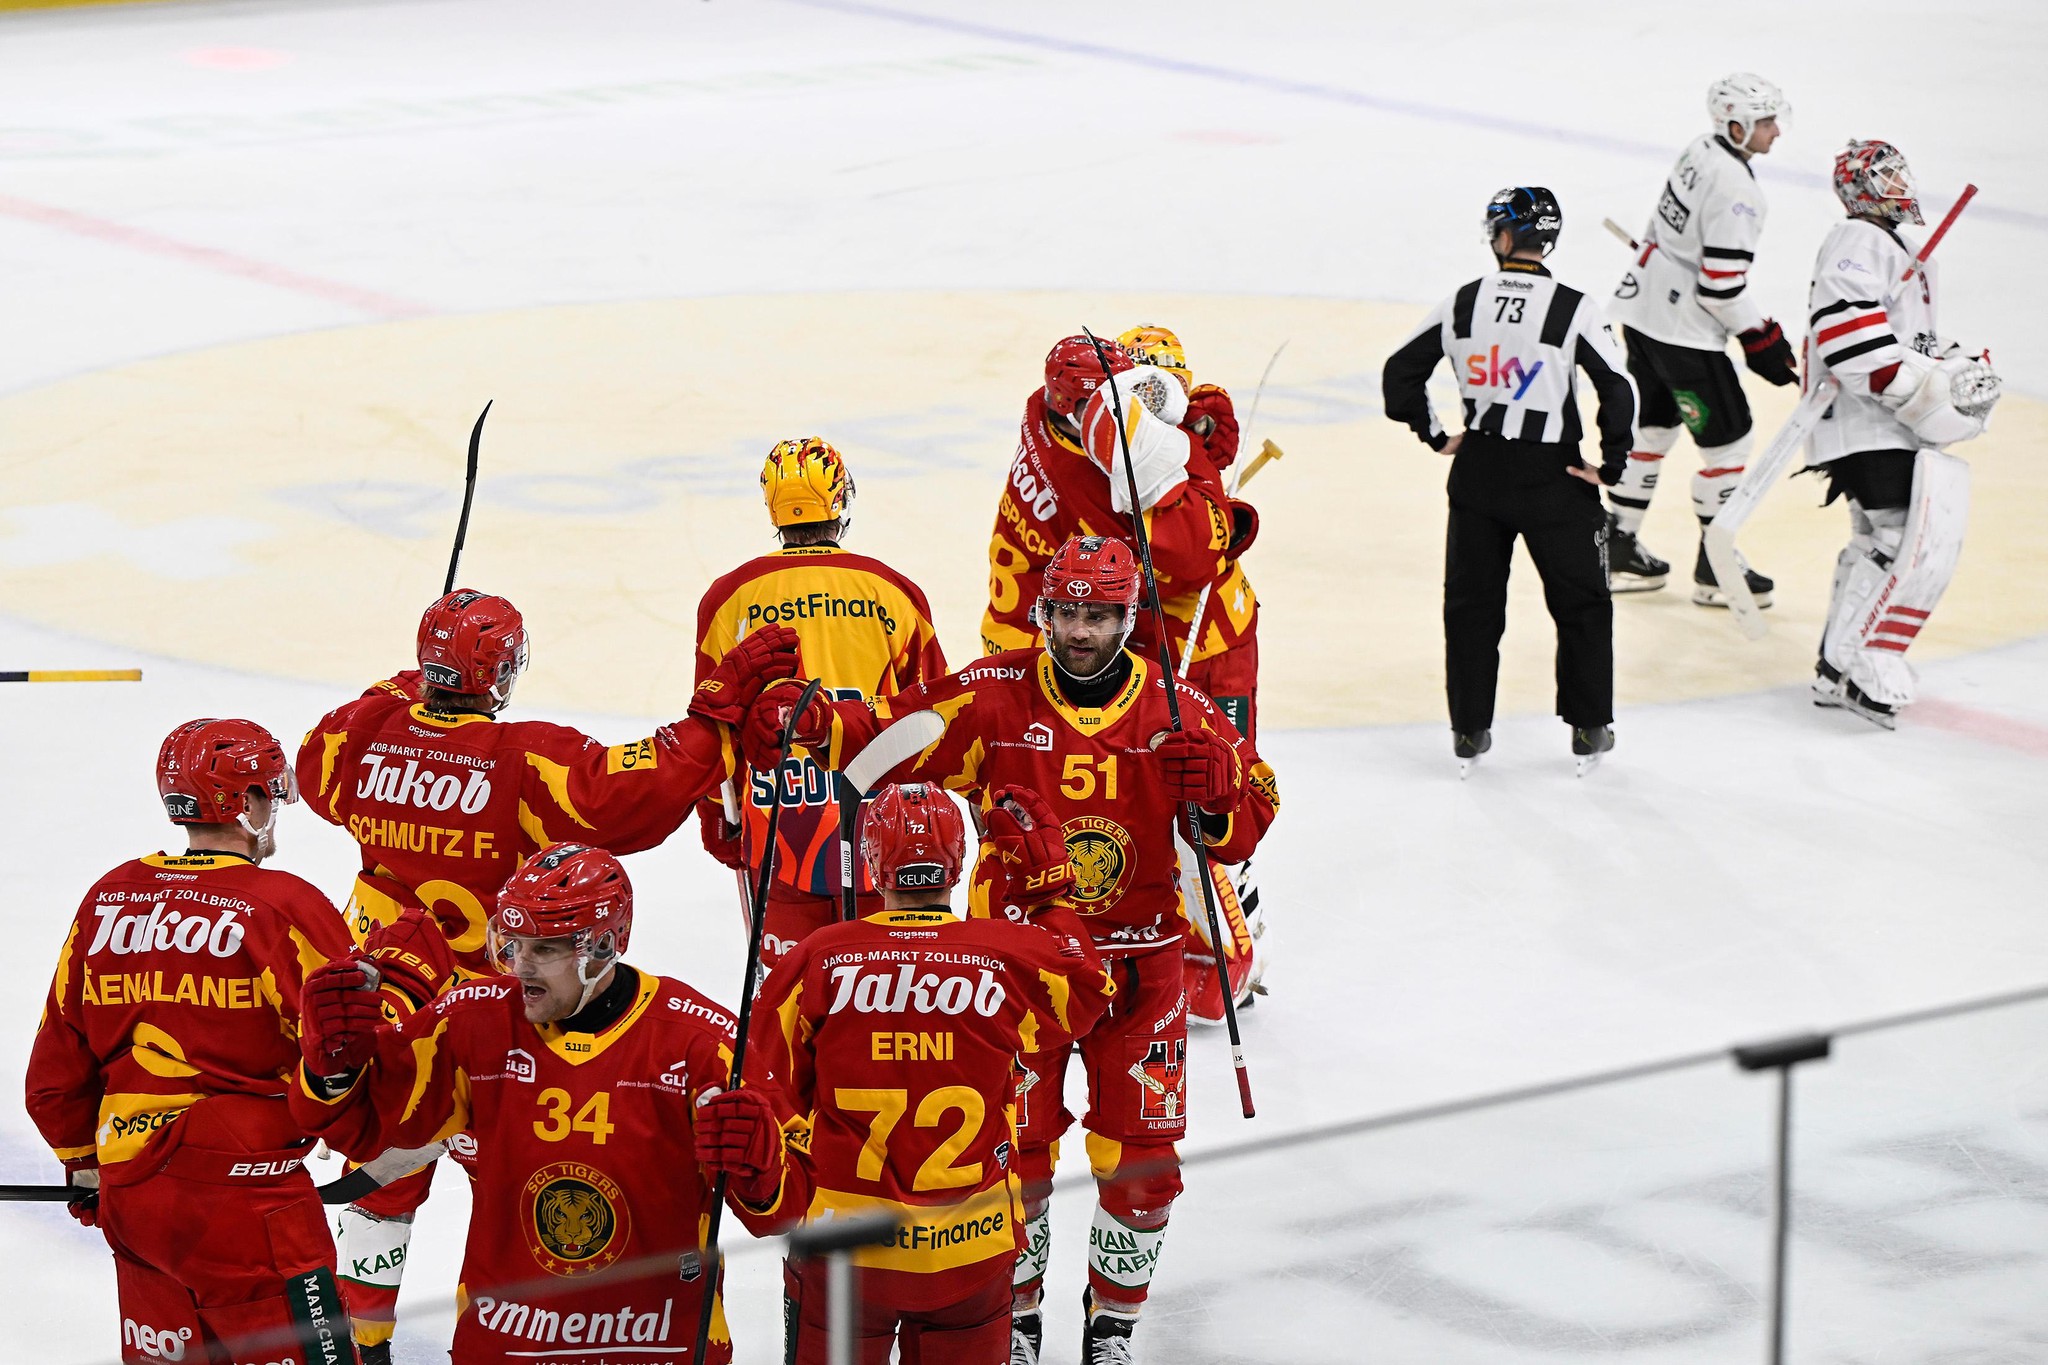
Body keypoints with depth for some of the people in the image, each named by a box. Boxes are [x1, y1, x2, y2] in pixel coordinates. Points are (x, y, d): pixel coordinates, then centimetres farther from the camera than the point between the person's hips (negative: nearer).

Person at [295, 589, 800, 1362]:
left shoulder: (367, 735, -5)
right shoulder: (528, 761, -21)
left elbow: (317, 768, 18)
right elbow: (643, 793, -26)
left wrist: (395, 695, 26)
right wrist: (722, 700, -21)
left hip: (375, 1004, 5)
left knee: (385, 1174, 18)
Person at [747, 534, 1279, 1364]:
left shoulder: (1174, 709, -4)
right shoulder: (996, 696, -9)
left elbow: (1248, 823, -1)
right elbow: (890, 734, -13)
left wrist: (1215, 799, -23)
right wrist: (808, 723, -31)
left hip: (1137, 964, 1)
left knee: (1142, 1158, 3)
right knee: (1015, 1149, 2)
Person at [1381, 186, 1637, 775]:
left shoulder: (1463, 302, -3)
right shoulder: (1572, 308, -13)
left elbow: (1400, 372, 3)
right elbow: (1618, 389, -16)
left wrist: (1435, 434, 14)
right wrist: (1610, 465, -5)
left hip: (1478, 470, 3)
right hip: (1552, 477, -3)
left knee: (1472, 600, 14)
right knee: (1582, 603, 12)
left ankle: (1468, 731, 15)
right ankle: (1589, 729, 16)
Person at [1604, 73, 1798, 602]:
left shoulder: (1700, 151, 6)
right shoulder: (1736, 190, -24)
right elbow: (1722, 287, -24)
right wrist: (1762, 341, -12)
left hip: (1641, 310, 10)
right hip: (1681, 331, -10)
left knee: (1655, 426, 21)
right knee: (1727, 439, 2)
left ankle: (1619, 546, 28)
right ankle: (1715, 571, 10)